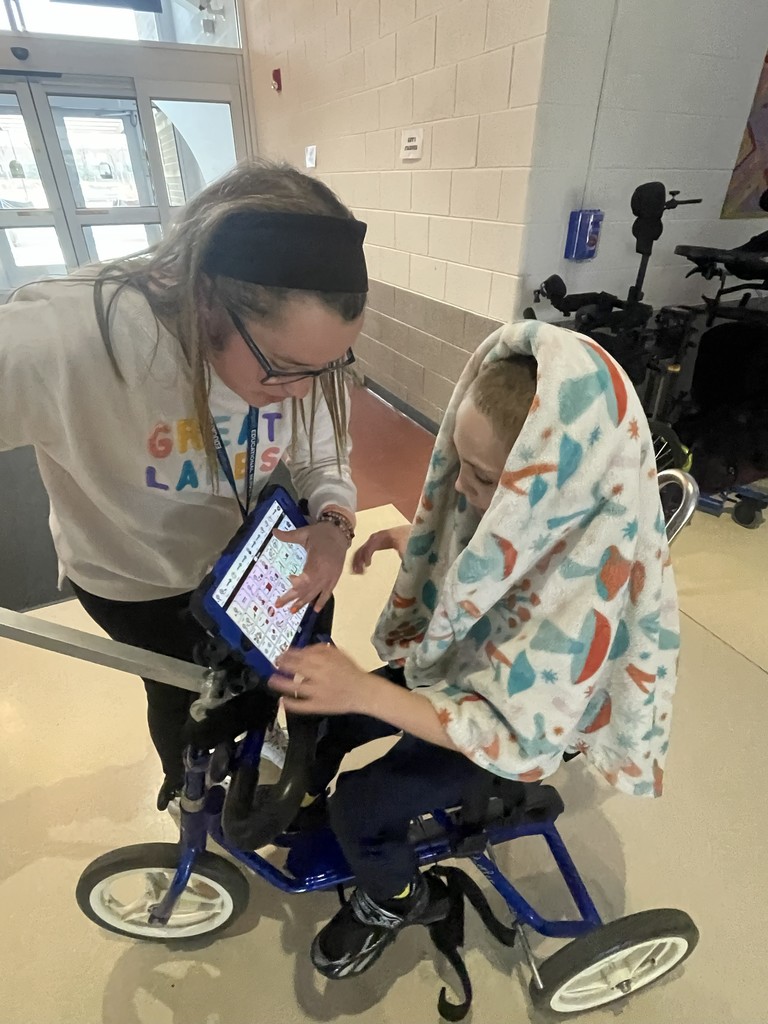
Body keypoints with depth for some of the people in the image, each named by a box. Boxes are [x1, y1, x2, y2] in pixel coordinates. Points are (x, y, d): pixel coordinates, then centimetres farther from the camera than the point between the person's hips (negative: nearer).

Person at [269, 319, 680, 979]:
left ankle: (397, 901, 24)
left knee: (361, 806, -11)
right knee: (314, 716, 3)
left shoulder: (587, 583, -38)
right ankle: (308, 800, 37)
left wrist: (364, 691, -40)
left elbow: (514, 732, -33)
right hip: (457, 666, 6)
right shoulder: (525, 505, -17)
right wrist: (408, 542, -12)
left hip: (514, 722, -6)